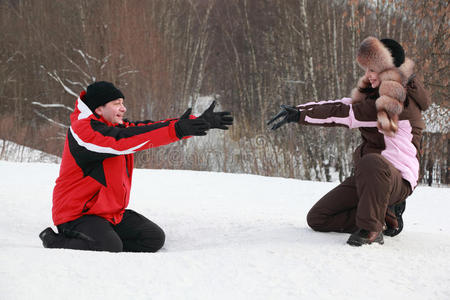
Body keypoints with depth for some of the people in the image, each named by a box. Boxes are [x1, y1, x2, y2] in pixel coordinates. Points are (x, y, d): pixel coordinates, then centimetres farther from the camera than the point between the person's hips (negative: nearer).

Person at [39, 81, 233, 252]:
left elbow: (150, 128, 6)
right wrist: (176, 130, -37)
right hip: (77, 214, -9)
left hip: (112, 213, 9)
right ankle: (54, 241, -7)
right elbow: (124, 140, -32)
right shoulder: (84, 129, -19)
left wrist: (201, 123, -3)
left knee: (154, 239, 1)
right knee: (108, 248, -31)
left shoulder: (116, 127, 10)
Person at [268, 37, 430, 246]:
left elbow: (348, 113, -21)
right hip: (365, 177, 9)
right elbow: (341, 105, 9)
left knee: (371, 162, -44)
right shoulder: (375, 94, 11)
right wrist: (299, 111, -6)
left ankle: (371, 229, -25)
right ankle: (386, 217, 9)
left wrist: (300, 115, -17)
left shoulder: (402, 102, -19)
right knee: (317, 219, 4)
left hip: (397, 180, -9)